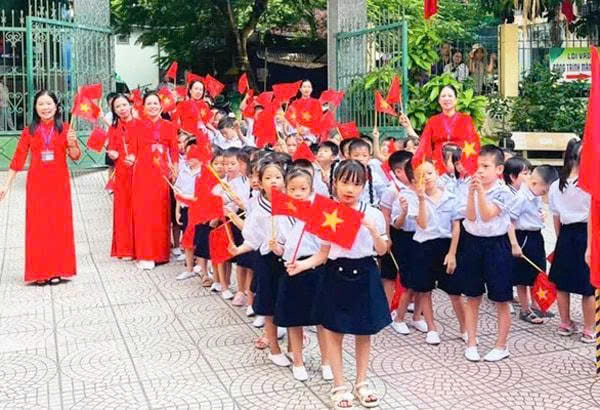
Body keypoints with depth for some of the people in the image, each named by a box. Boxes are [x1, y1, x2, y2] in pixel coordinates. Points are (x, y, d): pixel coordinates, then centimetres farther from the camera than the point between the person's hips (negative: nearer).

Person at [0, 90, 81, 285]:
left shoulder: (65, 128, 1)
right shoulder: (29, 131, 3)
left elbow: (75, 157, 0)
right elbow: (18, 159, 3)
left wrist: (71, 143, -20)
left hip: (59, 183, 0)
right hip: (37, 183, 0)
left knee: (59, 224, 4)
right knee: (37, 226, 2)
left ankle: (57, 270, 14)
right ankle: (40, 272, 9)